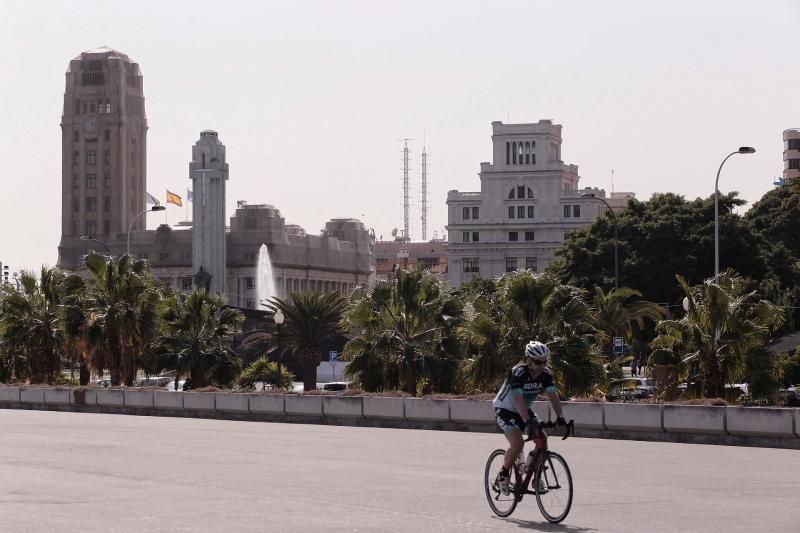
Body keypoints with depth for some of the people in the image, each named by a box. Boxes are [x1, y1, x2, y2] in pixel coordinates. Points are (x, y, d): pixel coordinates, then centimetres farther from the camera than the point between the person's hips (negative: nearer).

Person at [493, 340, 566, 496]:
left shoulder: (545, 374, -13)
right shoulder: (518, 373, -30)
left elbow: (553, 395, -18)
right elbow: (518, 399, -38)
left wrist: (560, 416, -33)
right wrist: (528, 422, -49)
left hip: (524, 409, 6)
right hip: (505, 409, -6)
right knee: (518, 443, -26)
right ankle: (503, 474, -4)